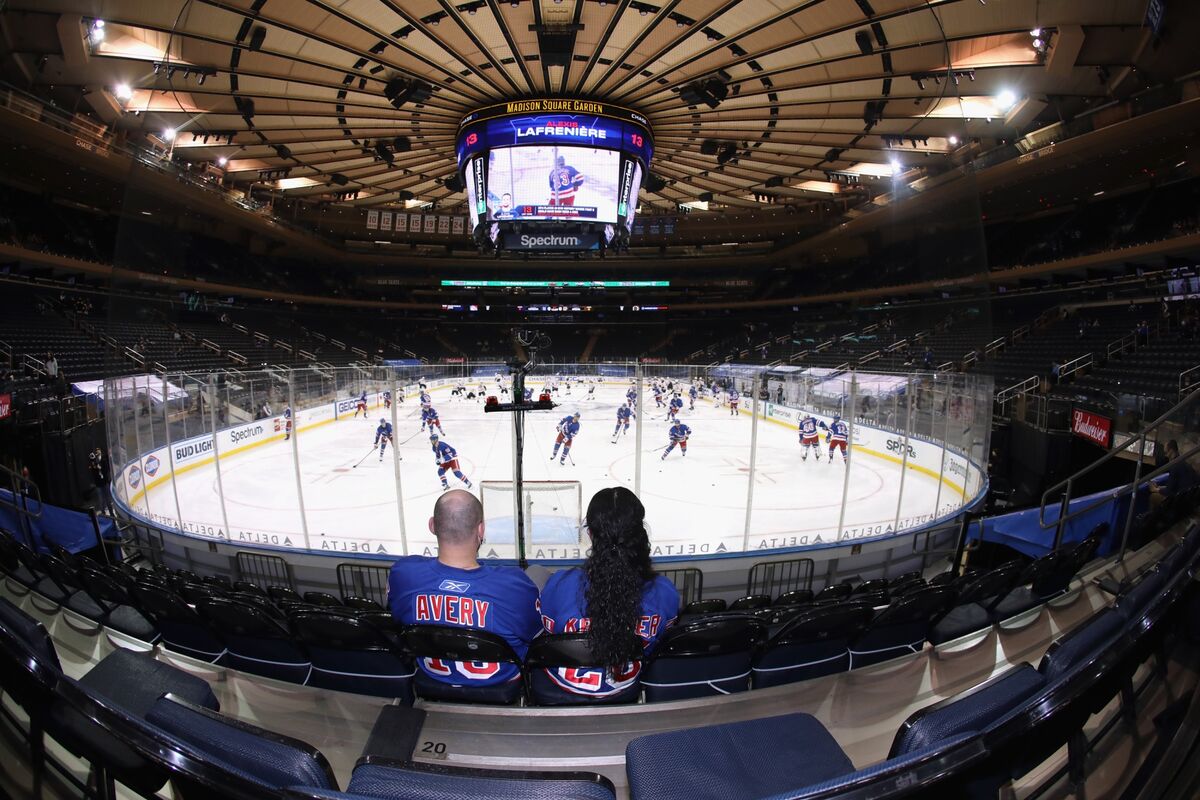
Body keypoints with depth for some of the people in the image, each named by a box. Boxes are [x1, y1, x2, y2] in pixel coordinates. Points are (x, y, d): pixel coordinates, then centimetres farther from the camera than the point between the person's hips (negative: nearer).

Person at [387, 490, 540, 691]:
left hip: (430, 677, 3)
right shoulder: (516, 586, -38)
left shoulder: (401, 573, -28)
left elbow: (396, 620, -4)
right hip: (500, 685, -3)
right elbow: (537, 636, -16)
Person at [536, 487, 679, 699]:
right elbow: (662, 643, -7)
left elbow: (547, 628, -11)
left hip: (566, 685, -2)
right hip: (626, 689, 2)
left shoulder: (559, 585, -34)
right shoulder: (665, 592, -29)